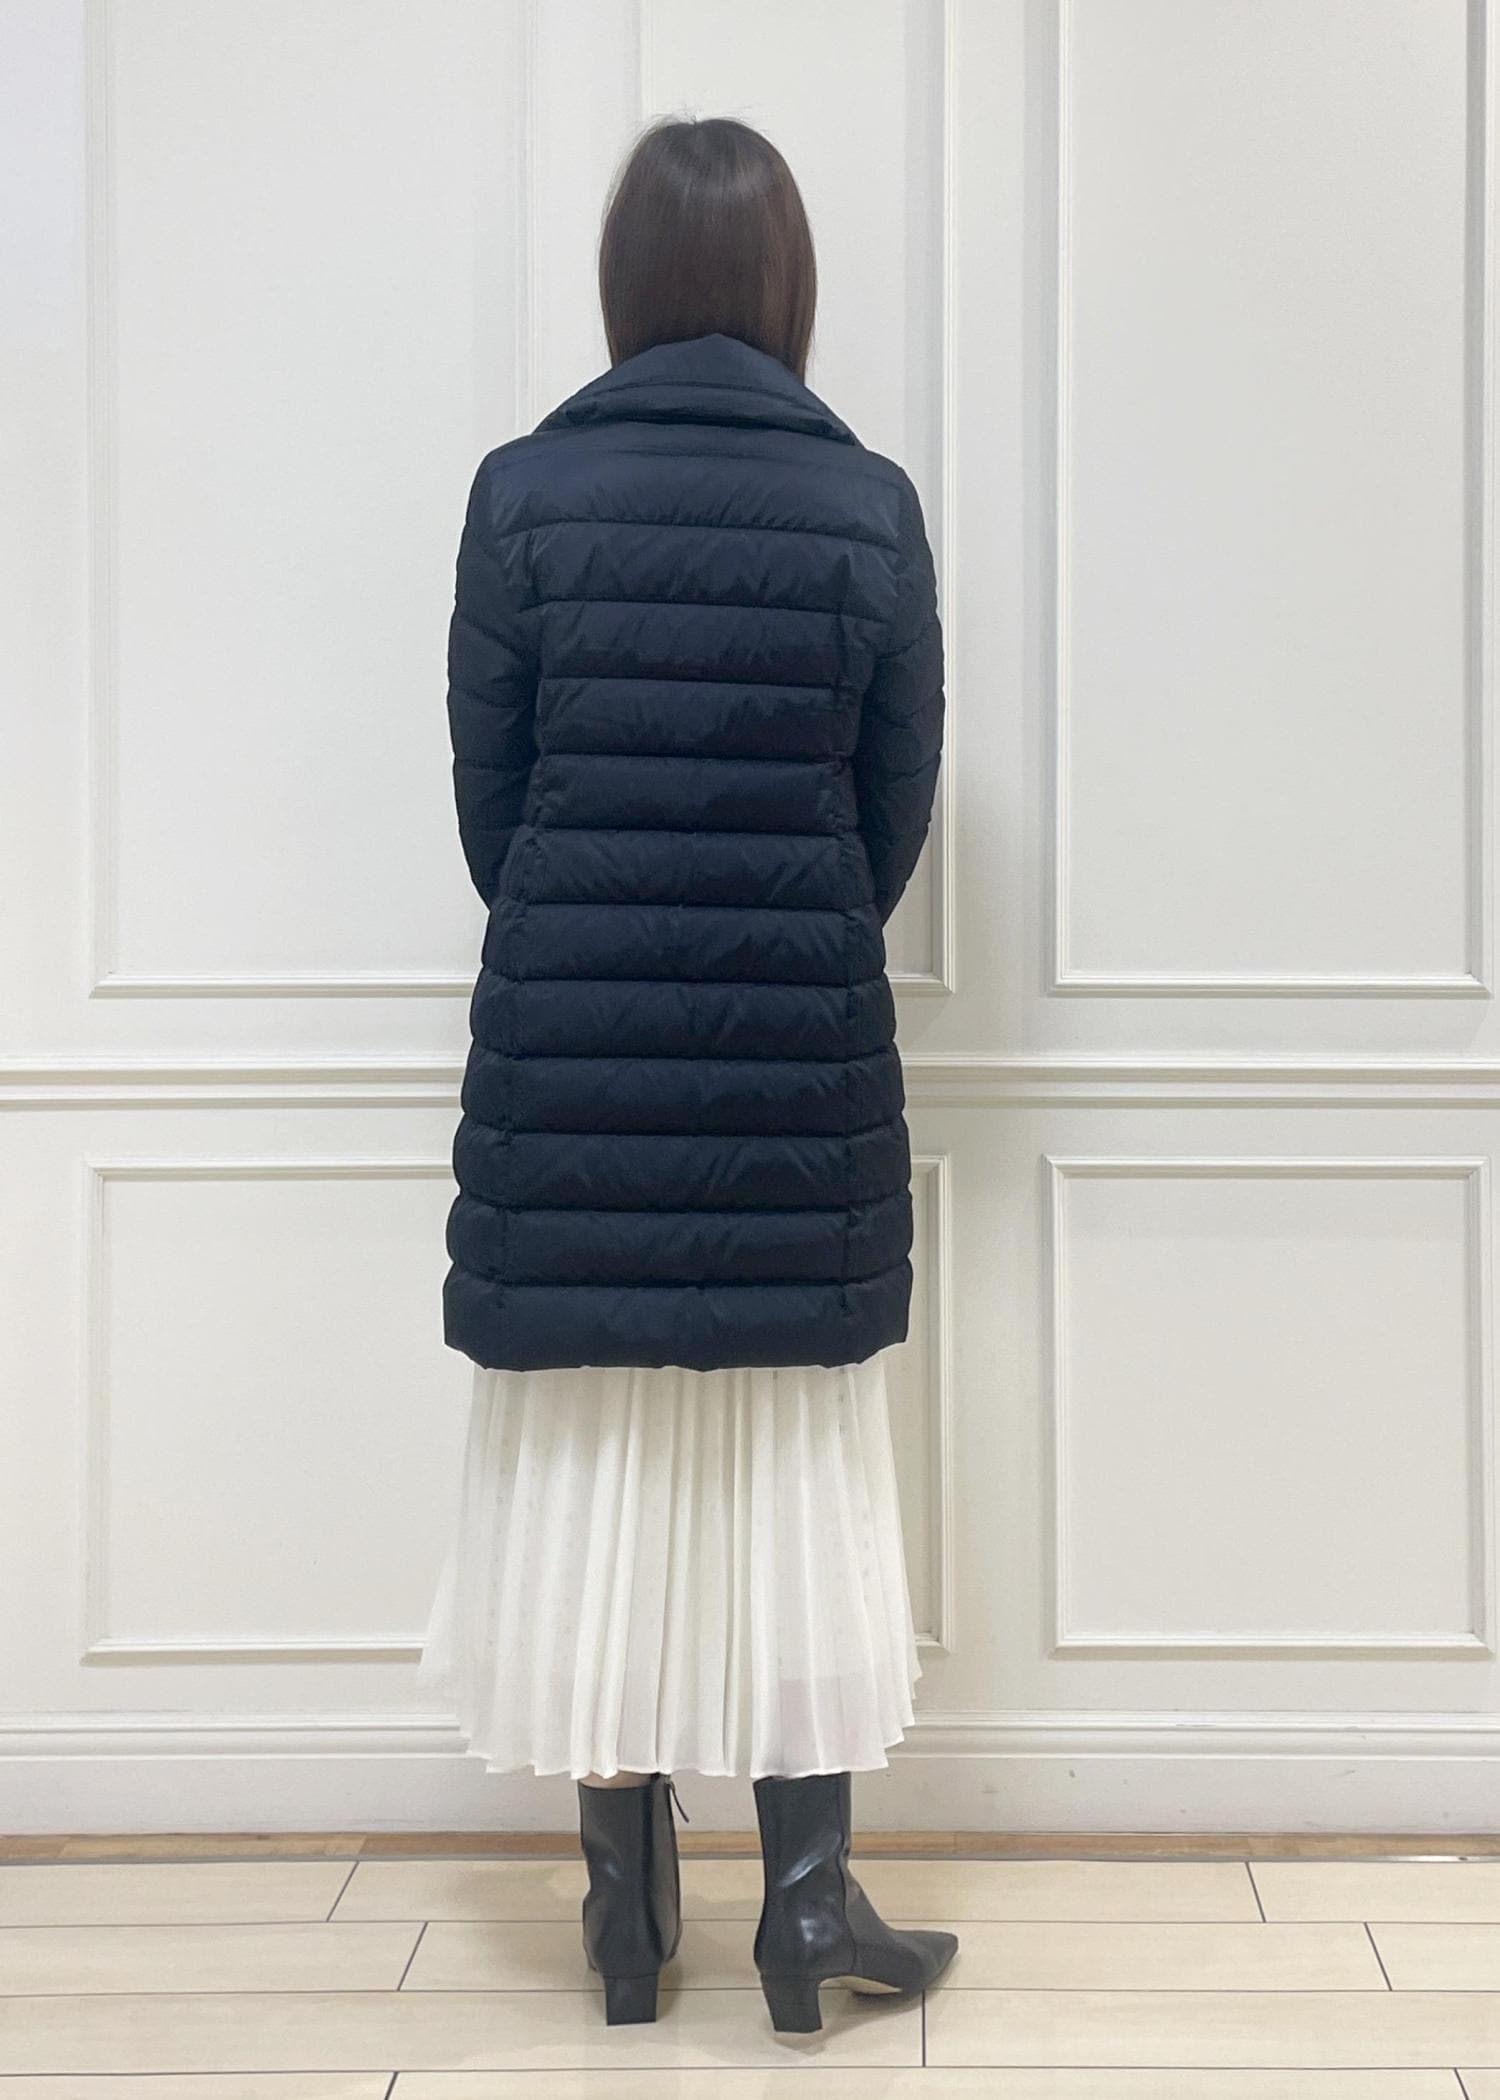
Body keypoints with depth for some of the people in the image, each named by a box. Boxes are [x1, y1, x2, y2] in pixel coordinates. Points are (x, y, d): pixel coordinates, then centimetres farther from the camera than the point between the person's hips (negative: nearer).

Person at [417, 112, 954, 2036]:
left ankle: (628, 1902, 18)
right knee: (796, 1464, 11)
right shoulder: (867, 504, -1)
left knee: (592, 1462, 9)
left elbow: (486, 797, 0)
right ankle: (808, 1890, 13)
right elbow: (899, 808, 3)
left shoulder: (527, 491, -3)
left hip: (568, 1047, 0)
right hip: (805, 1065, 1)